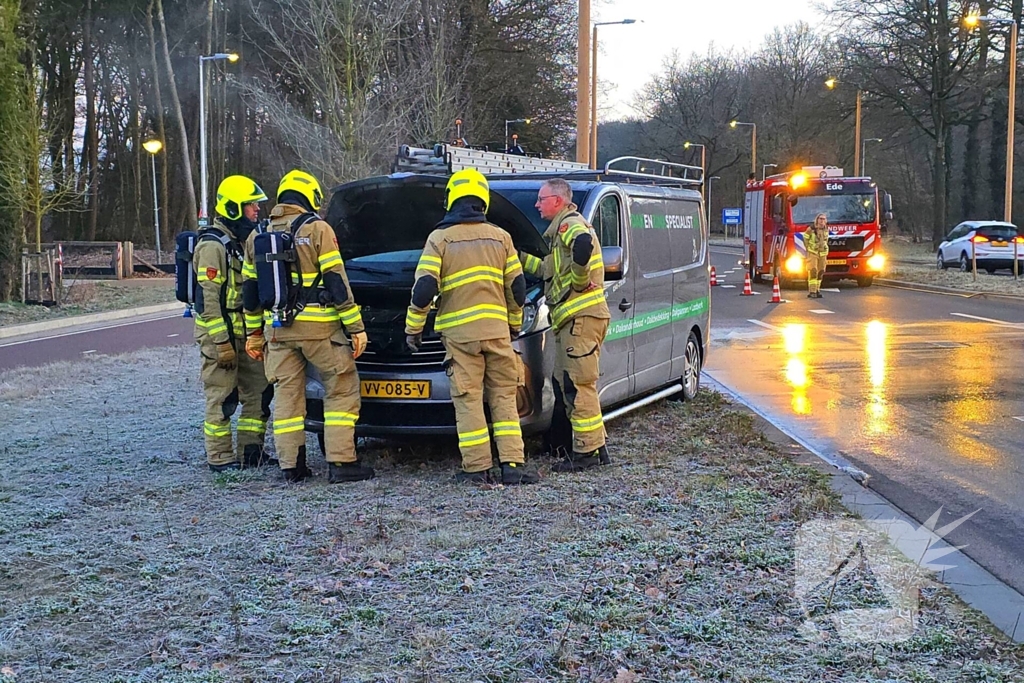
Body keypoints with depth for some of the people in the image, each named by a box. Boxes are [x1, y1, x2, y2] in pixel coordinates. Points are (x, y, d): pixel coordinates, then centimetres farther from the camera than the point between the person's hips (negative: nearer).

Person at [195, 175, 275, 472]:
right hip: (221, 334, -9)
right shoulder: (212, 245, -14)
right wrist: (222, 342, -22)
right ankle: (220, 458, 5)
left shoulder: (242, 242, 16)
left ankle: (251, 450, 18)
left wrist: (257, 332, 20)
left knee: (258, 392, 10)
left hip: (246, 333, 9)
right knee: (222, 398, -3)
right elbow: (209, 299, -19)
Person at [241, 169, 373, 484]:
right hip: (318, 327, -5)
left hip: (277, 329, 5)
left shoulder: (258, 237, 13)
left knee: (287, 394, 10)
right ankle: (341, 462, -2)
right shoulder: (317, 229, -5)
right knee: (342, 390, 3)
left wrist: (254, 333, 24)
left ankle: (291, 465, 9)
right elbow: (336, 281, -9)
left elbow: (251, 290, 17)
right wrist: (355, 327, -7)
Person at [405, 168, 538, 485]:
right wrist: (514, 323, 24)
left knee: (468, 400, 2)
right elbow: (517, 287, 10)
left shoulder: (440, 238, -1)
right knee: (504, 398, 7)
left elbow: (424, 290, -7)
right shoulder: (500, 237, 8)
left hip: (459, 331, -2)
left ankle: (477, 467, 1)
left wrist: (413, 328, 4)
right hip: (497, 329, 3)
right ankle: (513, 464, 2)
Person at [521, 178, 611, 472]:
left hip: (581, 316, -11)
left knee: (577, 385, -9)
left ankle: (586, 451, -6)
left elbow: (583, 244, -33)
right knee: (565, 384, 13)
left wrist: (579, 281, -23)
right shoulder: (563, 229, 25)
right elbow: (548, 269, 34)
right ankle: (596, 447, 17)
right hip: (573, 318, 11)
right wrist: (520, 257, 31)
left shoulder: (570, 225, -9)